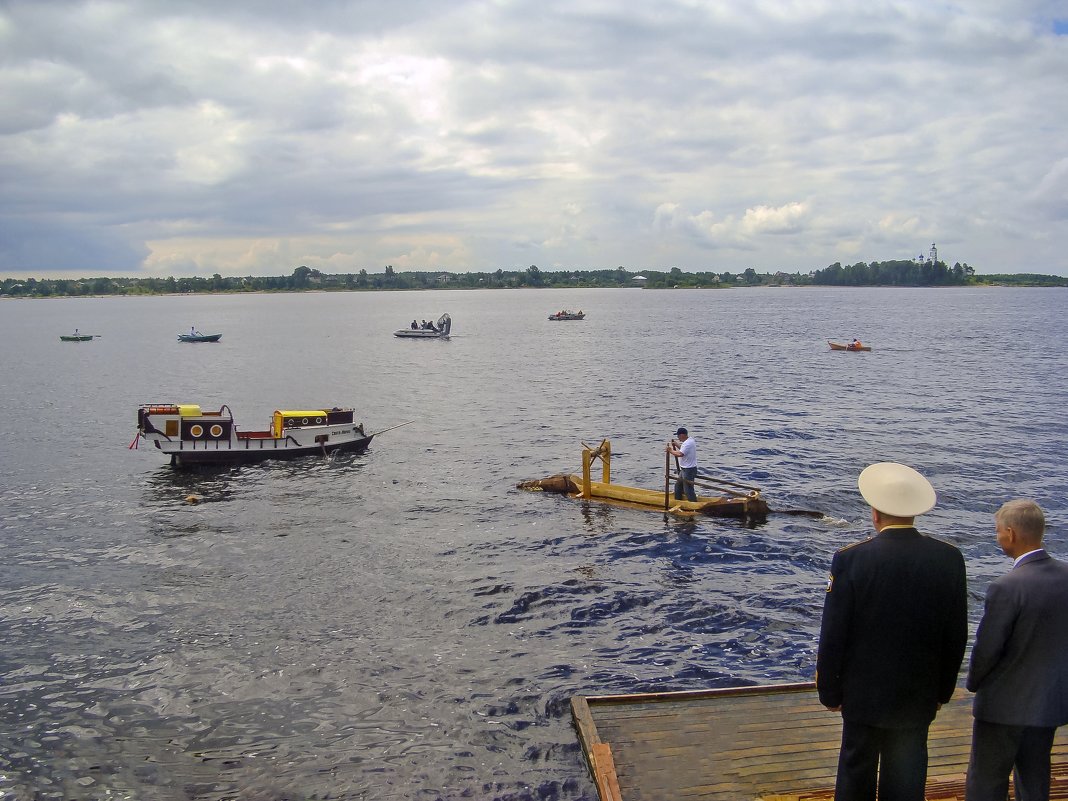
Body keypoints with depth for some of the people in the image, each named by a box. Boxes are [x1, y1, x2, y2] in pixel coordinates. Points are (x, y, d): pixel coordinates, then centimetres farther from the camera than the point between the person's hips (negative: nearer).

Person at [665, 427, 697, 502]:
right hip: (685, 469, 11)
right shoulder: (689, 440, 9)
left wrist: (670, 450, -20)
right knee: (678, 485, 22)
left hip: (689, 470, -11)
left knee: (688, 489, -6)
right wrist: (677, 445, 12)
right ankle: (677, 501, 34)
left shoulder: (687, 443, -23)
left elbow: (680, 454, -33)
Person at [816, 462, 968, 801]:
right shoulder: (949, 558, -9)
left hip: (863, 696, -2)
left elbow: (833, 637, -13)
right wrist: (943, 690, 13)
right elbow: (957, 636, 0)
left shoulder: (851, 560, -18)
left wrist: (829, 692, 1)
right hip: (919, 697, 2)